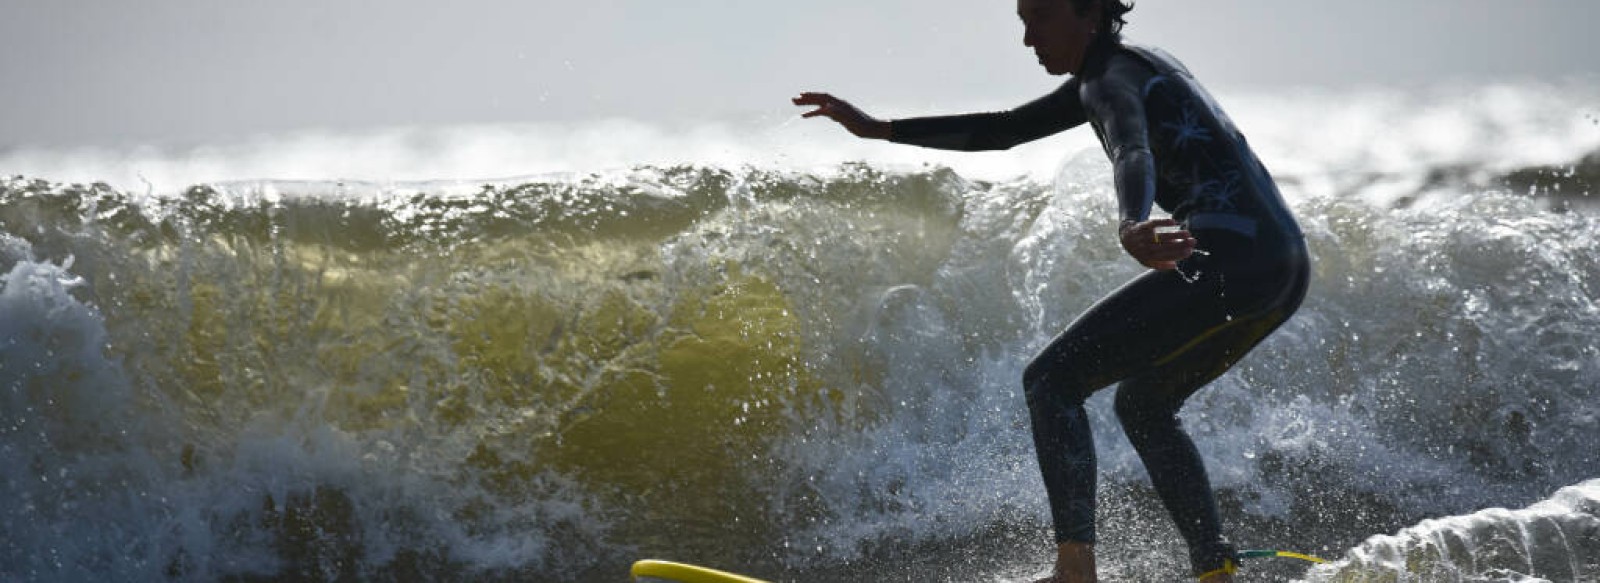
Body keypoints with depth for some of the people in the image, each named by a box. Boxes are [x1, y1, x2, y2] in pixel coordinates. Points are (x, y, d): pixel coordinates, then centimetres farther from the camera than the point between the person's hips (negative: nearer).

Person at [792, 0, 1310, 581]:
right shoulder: (1114, 71, 24)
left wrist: (1132, 228, -52)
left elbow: (1132, 151, -30)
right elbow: (1007, 129, 31)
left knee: (1050, 380, -5)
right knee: (1141, 404, 25)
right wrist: (880, 129, 30)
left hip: (1229, 260, -10)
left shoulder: (1113, 79, -6)